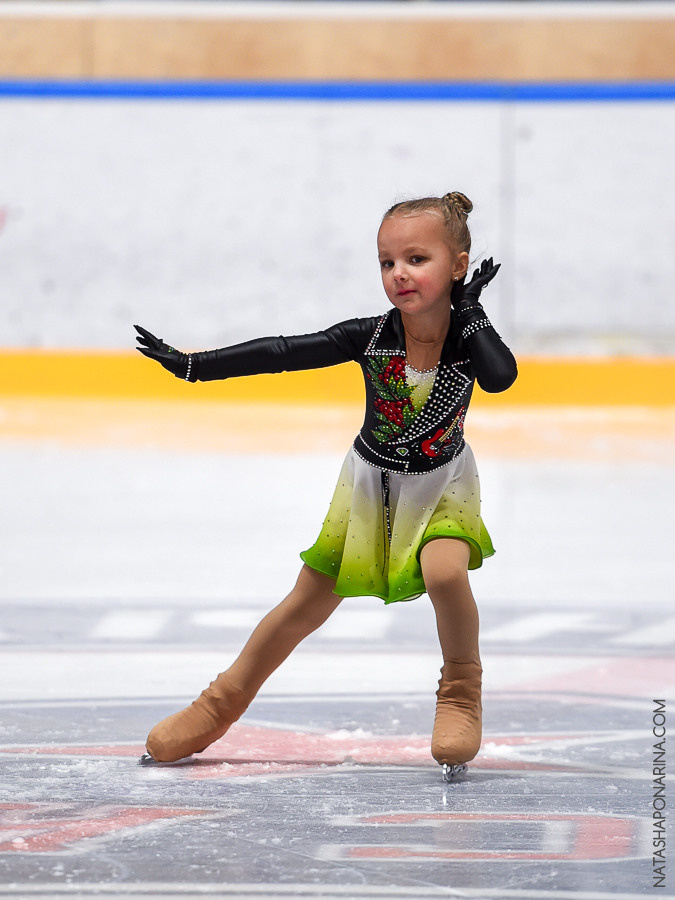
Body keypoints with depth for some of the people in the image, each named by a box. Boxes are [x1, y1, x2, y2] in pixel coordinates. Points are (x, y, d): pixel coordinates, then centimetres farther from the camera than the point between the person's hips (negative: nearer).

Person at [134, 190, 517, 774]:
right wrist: (191, 365, -20)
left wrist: (469, 311, -33)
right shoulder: (371, 337, -21)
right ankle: (223, 702, 26)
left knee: (444, 571, -31)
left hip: (440, 484, -2)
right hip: (371, 482, 2)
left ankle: (462, 692, -6)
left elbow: (501, 378, -44)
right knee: (310, 600, 7)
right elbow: (282, 354, -18)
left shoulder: (470, 337, -22)